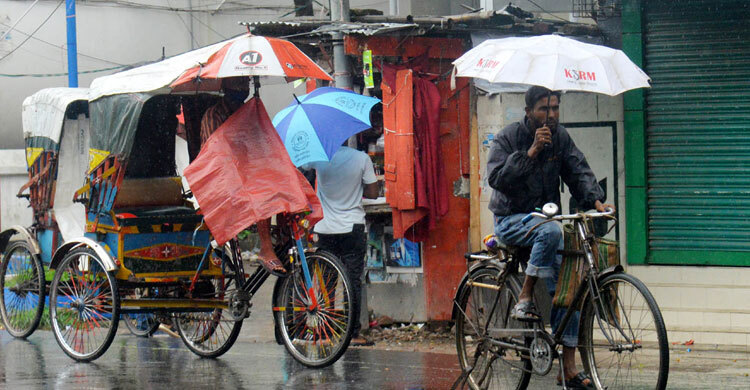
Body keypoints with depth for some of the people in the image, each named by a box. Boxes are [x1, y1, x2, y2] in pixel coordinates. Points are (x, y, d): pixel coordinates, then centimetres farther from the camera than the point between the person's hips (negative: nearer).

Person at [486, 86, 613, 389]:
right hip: (511, 221, -5)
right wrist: (531, 152, -28)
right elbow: (497, 177, -22)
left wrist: (595, 199, -20)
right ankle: (523, 301, -29)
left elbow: (579, 171, -1)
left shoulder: (560, 137, 6)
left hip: (546, 217, 5)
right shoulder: (508, 137, -8)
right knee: (550, 231, -38)